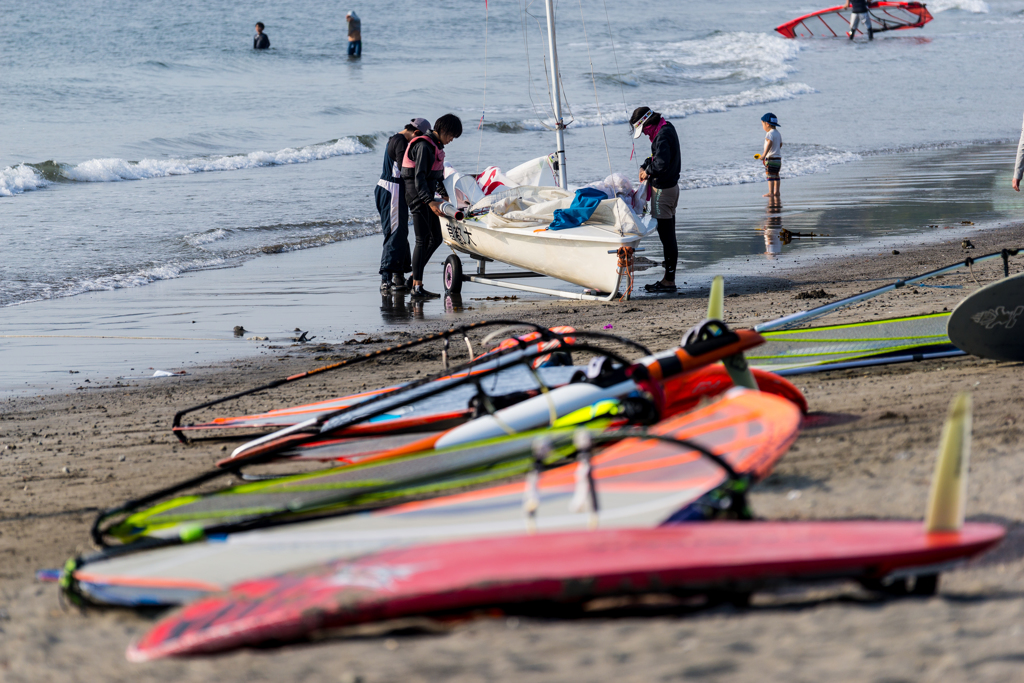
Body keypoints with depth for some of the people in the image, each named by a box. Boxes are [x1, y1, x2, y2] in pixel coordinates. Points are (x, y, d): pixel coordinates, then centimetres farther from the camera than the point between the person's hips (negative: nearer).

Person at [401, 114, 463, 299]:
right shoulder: (424, 146, -17)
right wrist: (429, 201, -32)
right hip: (417, 195, -10)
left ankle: (414, 276, 17)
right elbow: (419, 177, -25)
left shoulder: (436, 146, 14)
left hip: (426, 196, 10)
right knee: (423, 240, -11)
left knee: (436, 239, 11)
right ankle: (417, 288, -11)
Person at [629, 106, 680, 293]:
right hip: (671, 185, 11)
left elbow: (662, 163, -32)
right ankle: (668, 278, 21)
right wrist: (646, 166, 6)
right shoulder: (667, 128, 11)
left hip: (663, 190, -11)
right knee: (668, 236, 15)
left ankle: (669, 281, -2)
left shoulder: (663, 135, -21)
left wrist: (648, 172, -13)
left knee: (666, 236, -6)